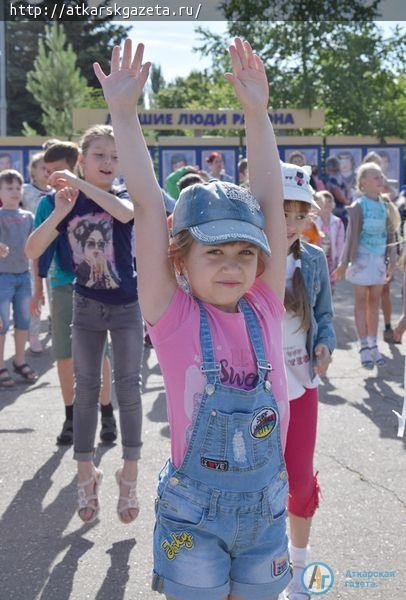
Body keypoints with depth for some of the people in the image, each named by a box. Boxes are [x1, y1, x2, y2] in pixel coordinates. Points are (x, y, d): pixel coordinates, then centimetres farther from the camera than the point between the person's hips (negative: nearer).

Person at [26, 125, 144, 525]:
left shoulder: (124, 196, -7)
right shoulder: (70, 204, -2)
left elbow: (125, 212, -33)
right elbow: (32, 251, -10)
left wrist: (79, 184, -30)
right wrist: (59, 213, -22)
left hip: (126, 307, -2)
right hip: (86, 306, 2)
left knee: (128, 388, 2)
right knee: (86, 389, 8)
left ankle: (129, 476, 14)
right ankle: (86, 474, 22)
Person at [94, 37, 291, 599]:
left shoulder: (264, 310, -4)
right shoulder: (174, 317, -12)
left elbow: (270, 202, -6)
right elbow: (148, 207, -16)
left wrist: (257, 112, -7)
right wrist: (123, 113, -17)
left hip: (265, 507, 3)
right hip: (194, 514, -3)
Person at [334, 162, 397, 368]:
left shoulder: (383, 206, 6)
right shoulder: (358, 207, -10)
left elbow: (390, 234, 10)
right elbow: (352, 236, -13)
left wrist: (392, 260, 7)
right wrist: (344, 263, -15)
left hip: (379, 259, 5)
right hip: (362, 258, -5)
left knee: (375, 302, 11)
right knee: (361, 302, 3)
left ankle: (373, 345, 19)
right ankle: (364, 347, 7)